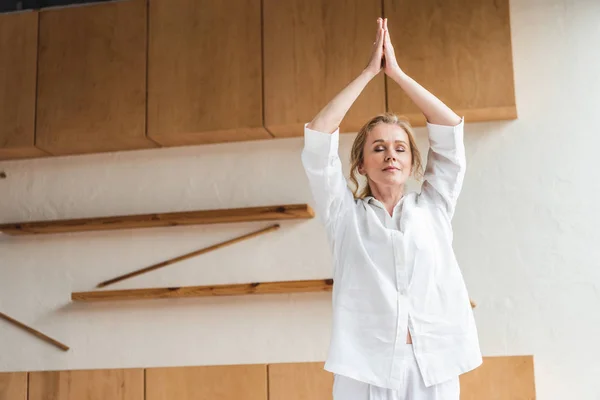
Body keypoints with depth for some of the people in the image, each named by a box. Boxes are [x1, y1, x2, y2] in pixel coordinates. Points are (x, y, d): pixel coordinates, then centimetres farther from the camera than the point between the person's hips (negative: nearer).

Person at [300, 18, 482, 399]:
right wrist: (369, 72, 10)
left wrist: (397, 71, 14)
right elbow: (319, 135, 5)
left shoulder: (432, 207, 16)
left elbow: (450, 127, 12)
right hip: (365, 369, -1)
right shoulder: (345, 213, 12)